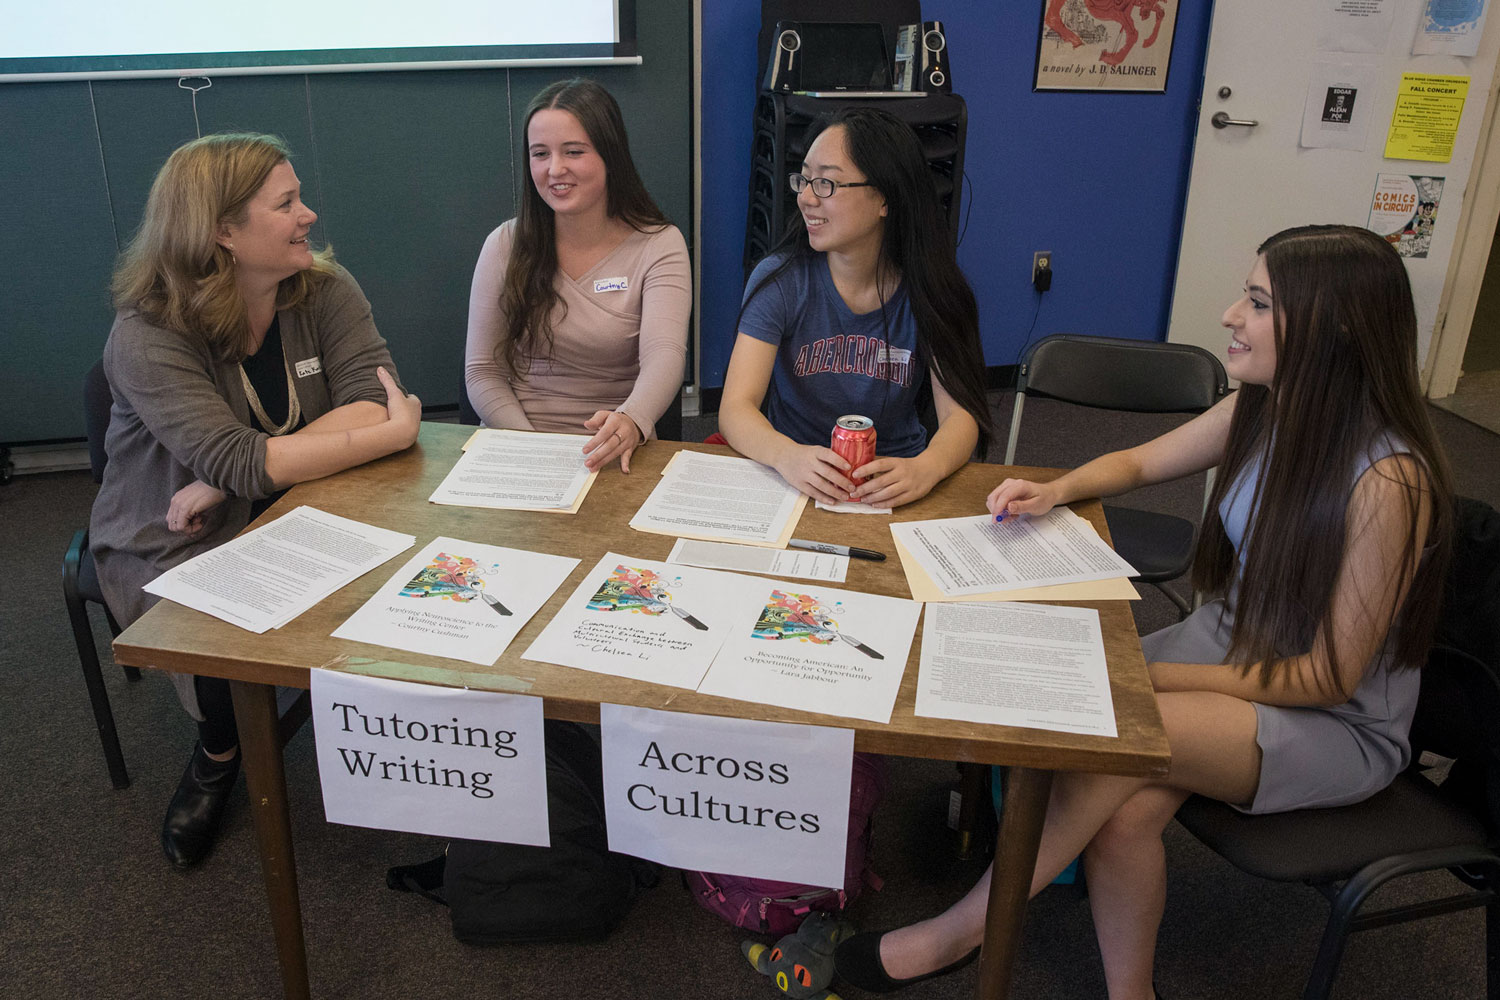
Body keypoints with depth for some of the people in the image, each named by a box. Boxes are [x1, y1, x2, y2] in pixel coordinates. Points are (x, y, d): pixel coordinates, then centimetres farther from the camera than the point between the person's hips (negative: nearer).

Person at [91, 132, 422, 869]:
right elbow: (239, 463, -31)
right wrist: (394, 433, -30)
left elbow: (374, 404, -22)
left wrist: (237, 474, -29)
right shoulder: (147, 336, -19)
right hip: (173, 546, -2)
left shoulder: (326, 291, -7)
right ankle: (219, 753, 8)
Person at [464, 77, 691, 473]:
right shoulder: (506, 245, 4)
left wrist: (631, 421, -40)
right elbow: (482, 372, 3)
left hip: (611, 456, 0)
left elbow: (664, 355, -18)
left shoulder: (660, 246, -2)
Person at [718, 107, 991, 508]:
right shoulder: (780, 280, -7)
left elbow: (961, 412, -10)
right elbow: (736, 407, -16)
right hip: (797, 480, 0)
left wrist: (925, 469, -33)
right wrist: (788, 456, -38)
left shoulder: (929, 289, -4)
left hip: (894, 484, 0)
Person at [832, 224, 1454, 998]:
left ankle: (959, 932, -11)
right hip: (1229, 644, 5)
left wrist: (1148, 675, -24)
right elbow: (1138, 462, 12)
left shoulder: (1387, 480, -26)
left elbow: (1328, 677, -20)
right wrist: (1057, 491, -9)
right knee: (1125, 813, -24)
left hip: (1340, 724, -5)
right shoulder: (1261, 409, -6)